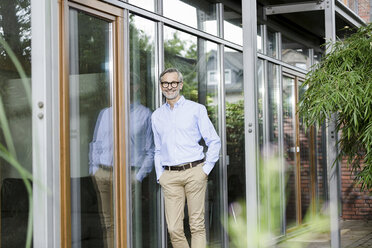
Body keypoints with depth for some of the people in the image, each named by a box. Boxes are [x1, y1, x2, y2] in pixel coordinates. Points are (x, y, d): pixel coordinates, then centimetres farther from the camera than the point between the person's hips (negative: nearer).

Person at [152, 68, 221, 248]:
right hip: (169, 177, 3)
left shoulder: (196, 109, 5)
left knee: (197, 226, -3)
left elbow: (214, 142, 5)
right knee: (174, 229, -4)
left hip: (194, 172, -3)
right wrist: (160, 175, 12)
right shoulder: (156, 116, 17)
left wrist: (206, 169, -3)